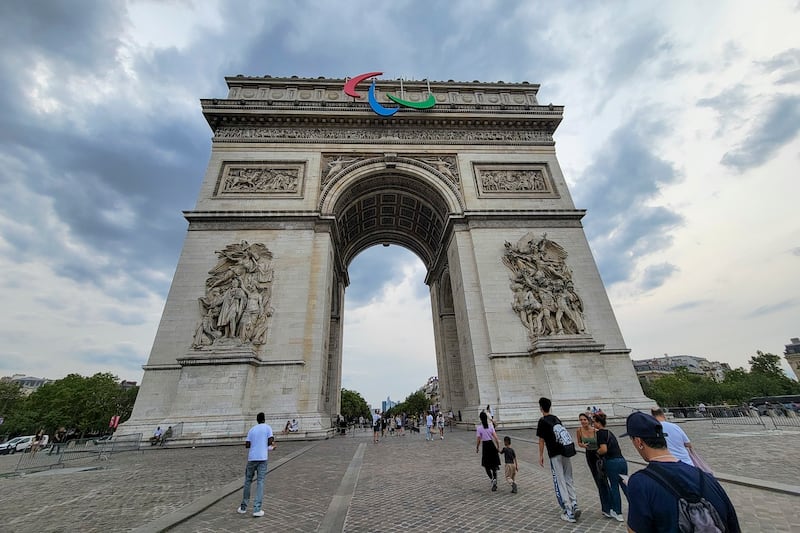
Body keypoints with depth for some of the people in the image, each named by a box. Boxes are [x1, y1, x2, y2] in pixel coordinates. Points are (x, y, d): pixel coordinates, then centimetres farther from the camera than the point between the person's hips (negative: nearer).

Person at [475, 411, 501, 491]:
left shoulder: (479, 428, -12)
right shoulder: (491, 425, -3)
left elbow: (478, 439, -10)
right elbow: (495, 437, -4)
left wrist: (477, 448, 5)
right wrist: (498, 447, 6)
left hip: (485, 446, -3)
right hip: (492, 445, 3)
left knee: (486, 465, 12)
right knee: (494, 465, 16)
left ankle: (492, 479, -8)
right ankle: (494, 479, 4)